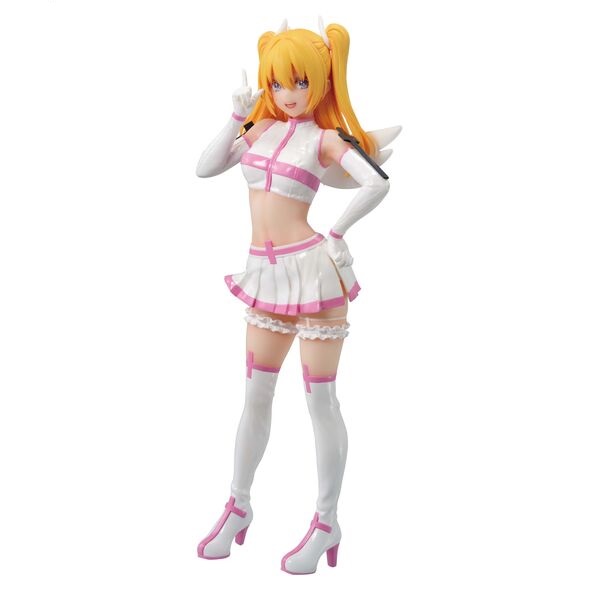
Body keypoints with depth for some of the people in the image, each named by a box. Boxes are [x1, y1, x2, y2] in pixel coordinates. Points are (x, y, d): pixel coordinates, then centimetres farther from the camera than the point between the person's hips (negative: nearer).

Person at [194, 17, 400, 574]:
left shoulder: (325, 137, -6)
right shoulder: (262, 128, 12)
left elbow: (376, 183, -21)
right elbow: (206, 167, 12)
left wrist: (337, 234, -13)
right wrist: (237, 115, 5)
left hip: (312, 269, -6)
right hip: (267, 274, 6)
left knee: (320, 400, 2)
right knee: (256, 395, 14)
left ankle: (326, 523, 15)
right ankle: (237, 507, 29)